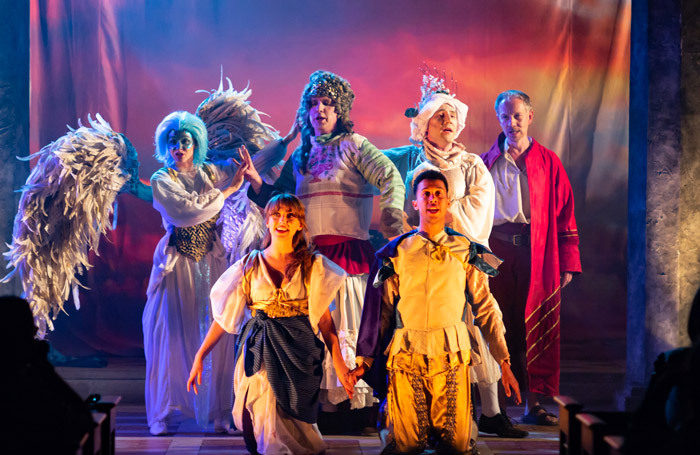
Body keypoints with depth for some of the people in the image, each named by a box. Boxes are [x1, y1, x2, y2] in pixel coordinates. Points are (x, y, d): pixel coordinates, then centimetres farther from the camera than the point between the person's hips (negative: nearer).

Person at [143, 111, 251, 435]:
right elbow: (186, 210, -15)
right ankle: (160, 415, 3)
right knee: (171, 335, -5)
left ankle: (219, 414, 1)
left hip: (211, 260, 3)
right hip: (177, 262, -3)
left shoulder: (211, 173, 11)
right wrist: (227, 191, -7)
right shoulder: (161, 180, 1)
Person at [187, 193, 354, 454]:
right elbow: (224, 315, 3)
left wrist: (339, 364, -6)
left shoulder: (313, 266, 2)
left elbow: (325, 319, 1)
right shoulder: (250, 264, 4)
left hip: (298, 352, -1)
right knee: (262, 426, 2)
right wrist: (199, 357, -2)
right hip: (259, 353, 1)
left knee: (291, 426, 3)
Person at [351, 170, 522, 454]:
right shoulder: (395, 252, 6)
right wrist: (363, 361, 5)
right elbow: (379, 310, 8)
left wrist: (505, 363, 2)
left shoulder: (465, 252, 7)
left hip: (451, 357, 1)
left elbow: (486, 309, 6)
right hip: (406, 357, 0)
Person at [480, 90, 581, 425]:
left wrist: (567, 265, 1)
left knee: (536, 328, 0)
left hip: (537, 255, 0)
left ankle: (534, 405, 5)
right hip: (495, 251, 0)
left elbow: (565, 216, 7)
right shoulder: (486, 163, 12)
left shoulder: (548, 162, 10)